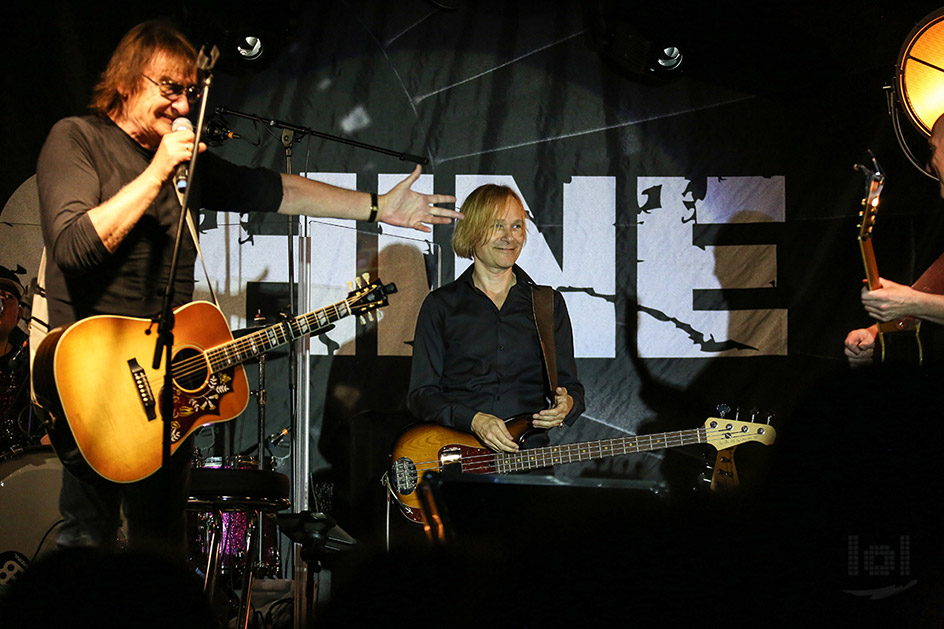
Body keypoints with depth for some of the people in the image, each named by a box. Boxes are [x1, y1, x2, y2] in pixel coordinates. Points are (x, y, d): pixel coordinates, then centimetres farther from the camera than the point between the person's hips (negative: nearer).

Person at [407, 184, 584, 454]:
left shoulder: (549, 303, 16)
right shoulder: (441, 305, 10)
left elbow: (569, 384, 20)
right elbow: (421, 394, 5)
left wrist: (567, 404, -5)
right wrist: (473, 421, -13)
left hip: (527, 451, 3)